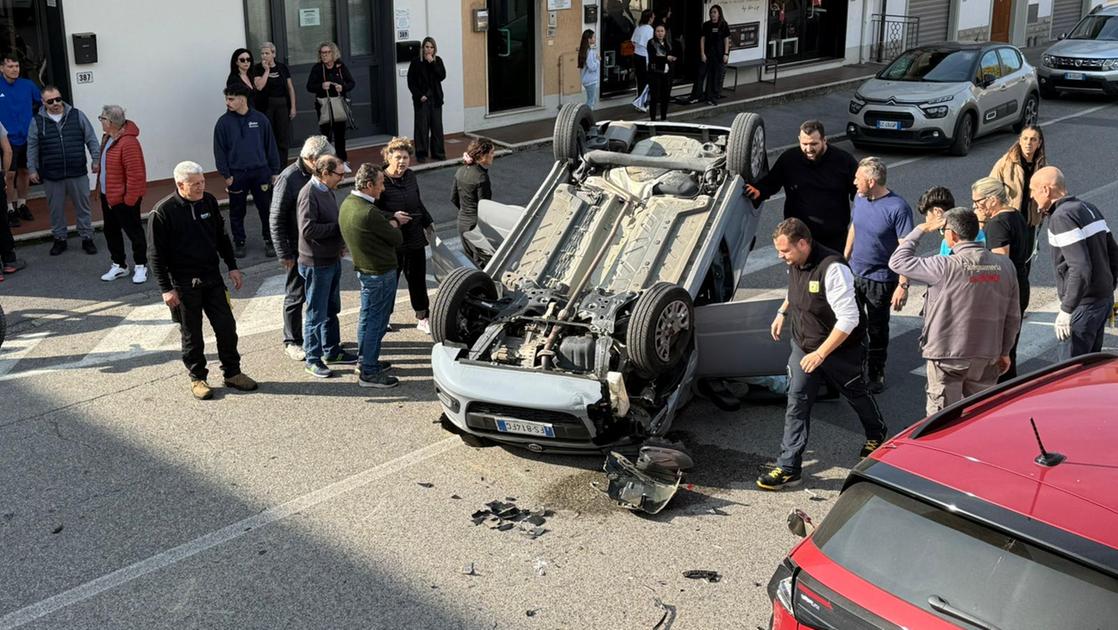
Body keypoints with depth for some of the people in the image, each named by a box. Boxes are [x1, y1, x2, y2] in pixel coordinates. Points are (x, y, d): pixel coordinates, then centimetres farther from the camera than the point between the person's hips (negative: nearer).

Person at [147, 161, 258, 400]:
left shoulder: (209, 202, 2)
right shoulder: (163, 212, -13)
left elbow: (221, 237, 15)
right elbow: (156, 255, -10)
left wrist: (232, 266, 11)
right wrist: (166, 289, -13)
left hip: (212, 278, 5)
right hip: (183, 284, -4)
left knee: (227, 327, 7)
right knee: (192, 335, 7)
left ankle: (232, 373, 22)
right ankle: (197, 378, 23)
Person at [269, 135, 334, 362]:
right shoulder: (288, 179, -17)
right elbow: (276, 220, -15)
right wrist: (284, 254, -16)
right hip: (299, 250, -6)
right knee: (296, 296, 6)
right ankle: (292, 342, 19)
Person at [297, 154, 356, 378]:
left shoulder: (327, 191, 10)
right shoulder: (309, 194, -20)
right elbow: (308, 229, -26)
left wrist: (340, 244, 6)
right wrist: (338, 227, -20)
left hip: (333, 259, 9)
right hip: (316, 263, -9)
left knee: (332, 309, 20)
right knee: (316, 313, 1)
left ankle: (332, 351, 33)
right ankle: (313, 359, 12)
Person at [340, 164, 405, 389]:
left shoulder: (348, 203, 5)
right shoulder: (368, 213, -25)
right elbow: (397, 239, -15)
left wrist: (391, 223, 12)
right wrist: (394, 226, 3)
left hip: (364, 268, 10)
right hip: (379, 273, -10)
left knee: (368, 319, 21)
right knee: (375, 321, -2)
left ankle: (366, 360, 35)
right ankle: (369, 373, 5)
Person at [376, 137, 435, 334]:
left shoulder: (411, 177, 5)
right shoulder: (381, 181, -16)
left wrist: (427, 222, 25)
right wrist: (392, 217, -26)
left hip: (414, 238, 6)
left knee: (417, 278, 12)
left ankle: (422, 318, 25)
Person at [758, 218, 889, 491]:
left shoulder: (832, 268, -31)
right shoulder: (795, 263, -5)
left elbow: (848, 319, -30)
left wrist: (820, 354, -30)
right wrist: (782, 313, 11)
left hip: (839, 351, -6)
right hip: (803, 346, 6)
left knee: (856, 394, 19)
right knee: (796, 404, -1)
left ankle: (877, 434, 49)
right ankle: (788, 468, 1)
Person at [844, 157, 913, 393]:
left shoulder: (898, 208, -21)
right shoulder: (859, 198, -2)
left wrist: (903, 285, -22)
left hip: (880, 279, -6)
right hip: (854, 274, 6)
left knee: (877, 329, 10)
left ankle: (875, 375, 27)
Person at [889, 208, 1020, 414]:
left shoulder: (945, 267, -19)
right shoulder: (1004, 265, -2)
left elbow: (898, 261, -10)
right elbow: (1013, 317, 5)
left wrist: (921, 229, -1)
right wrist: (1004, 352, 17)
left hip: (947, 355, -5)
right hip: (987, 358, 5)